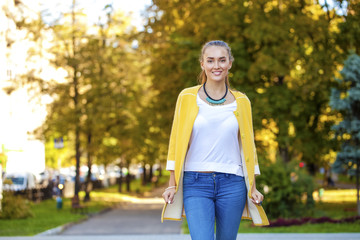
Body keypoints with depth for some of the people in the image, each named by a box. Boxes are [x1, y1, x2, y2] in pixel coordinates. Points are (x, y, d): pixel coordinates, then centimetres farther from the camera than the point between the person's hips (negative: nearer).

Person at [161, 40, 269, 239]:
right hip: (196, 184, -2)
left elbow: (248, 146, 12)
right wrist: (172, 185, 1)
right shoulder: (187, 97, 3)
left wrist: (252, 188, 7)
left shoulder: (241, 102, 7)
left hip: (232, 185, 2)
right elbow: (176, 143, 5)